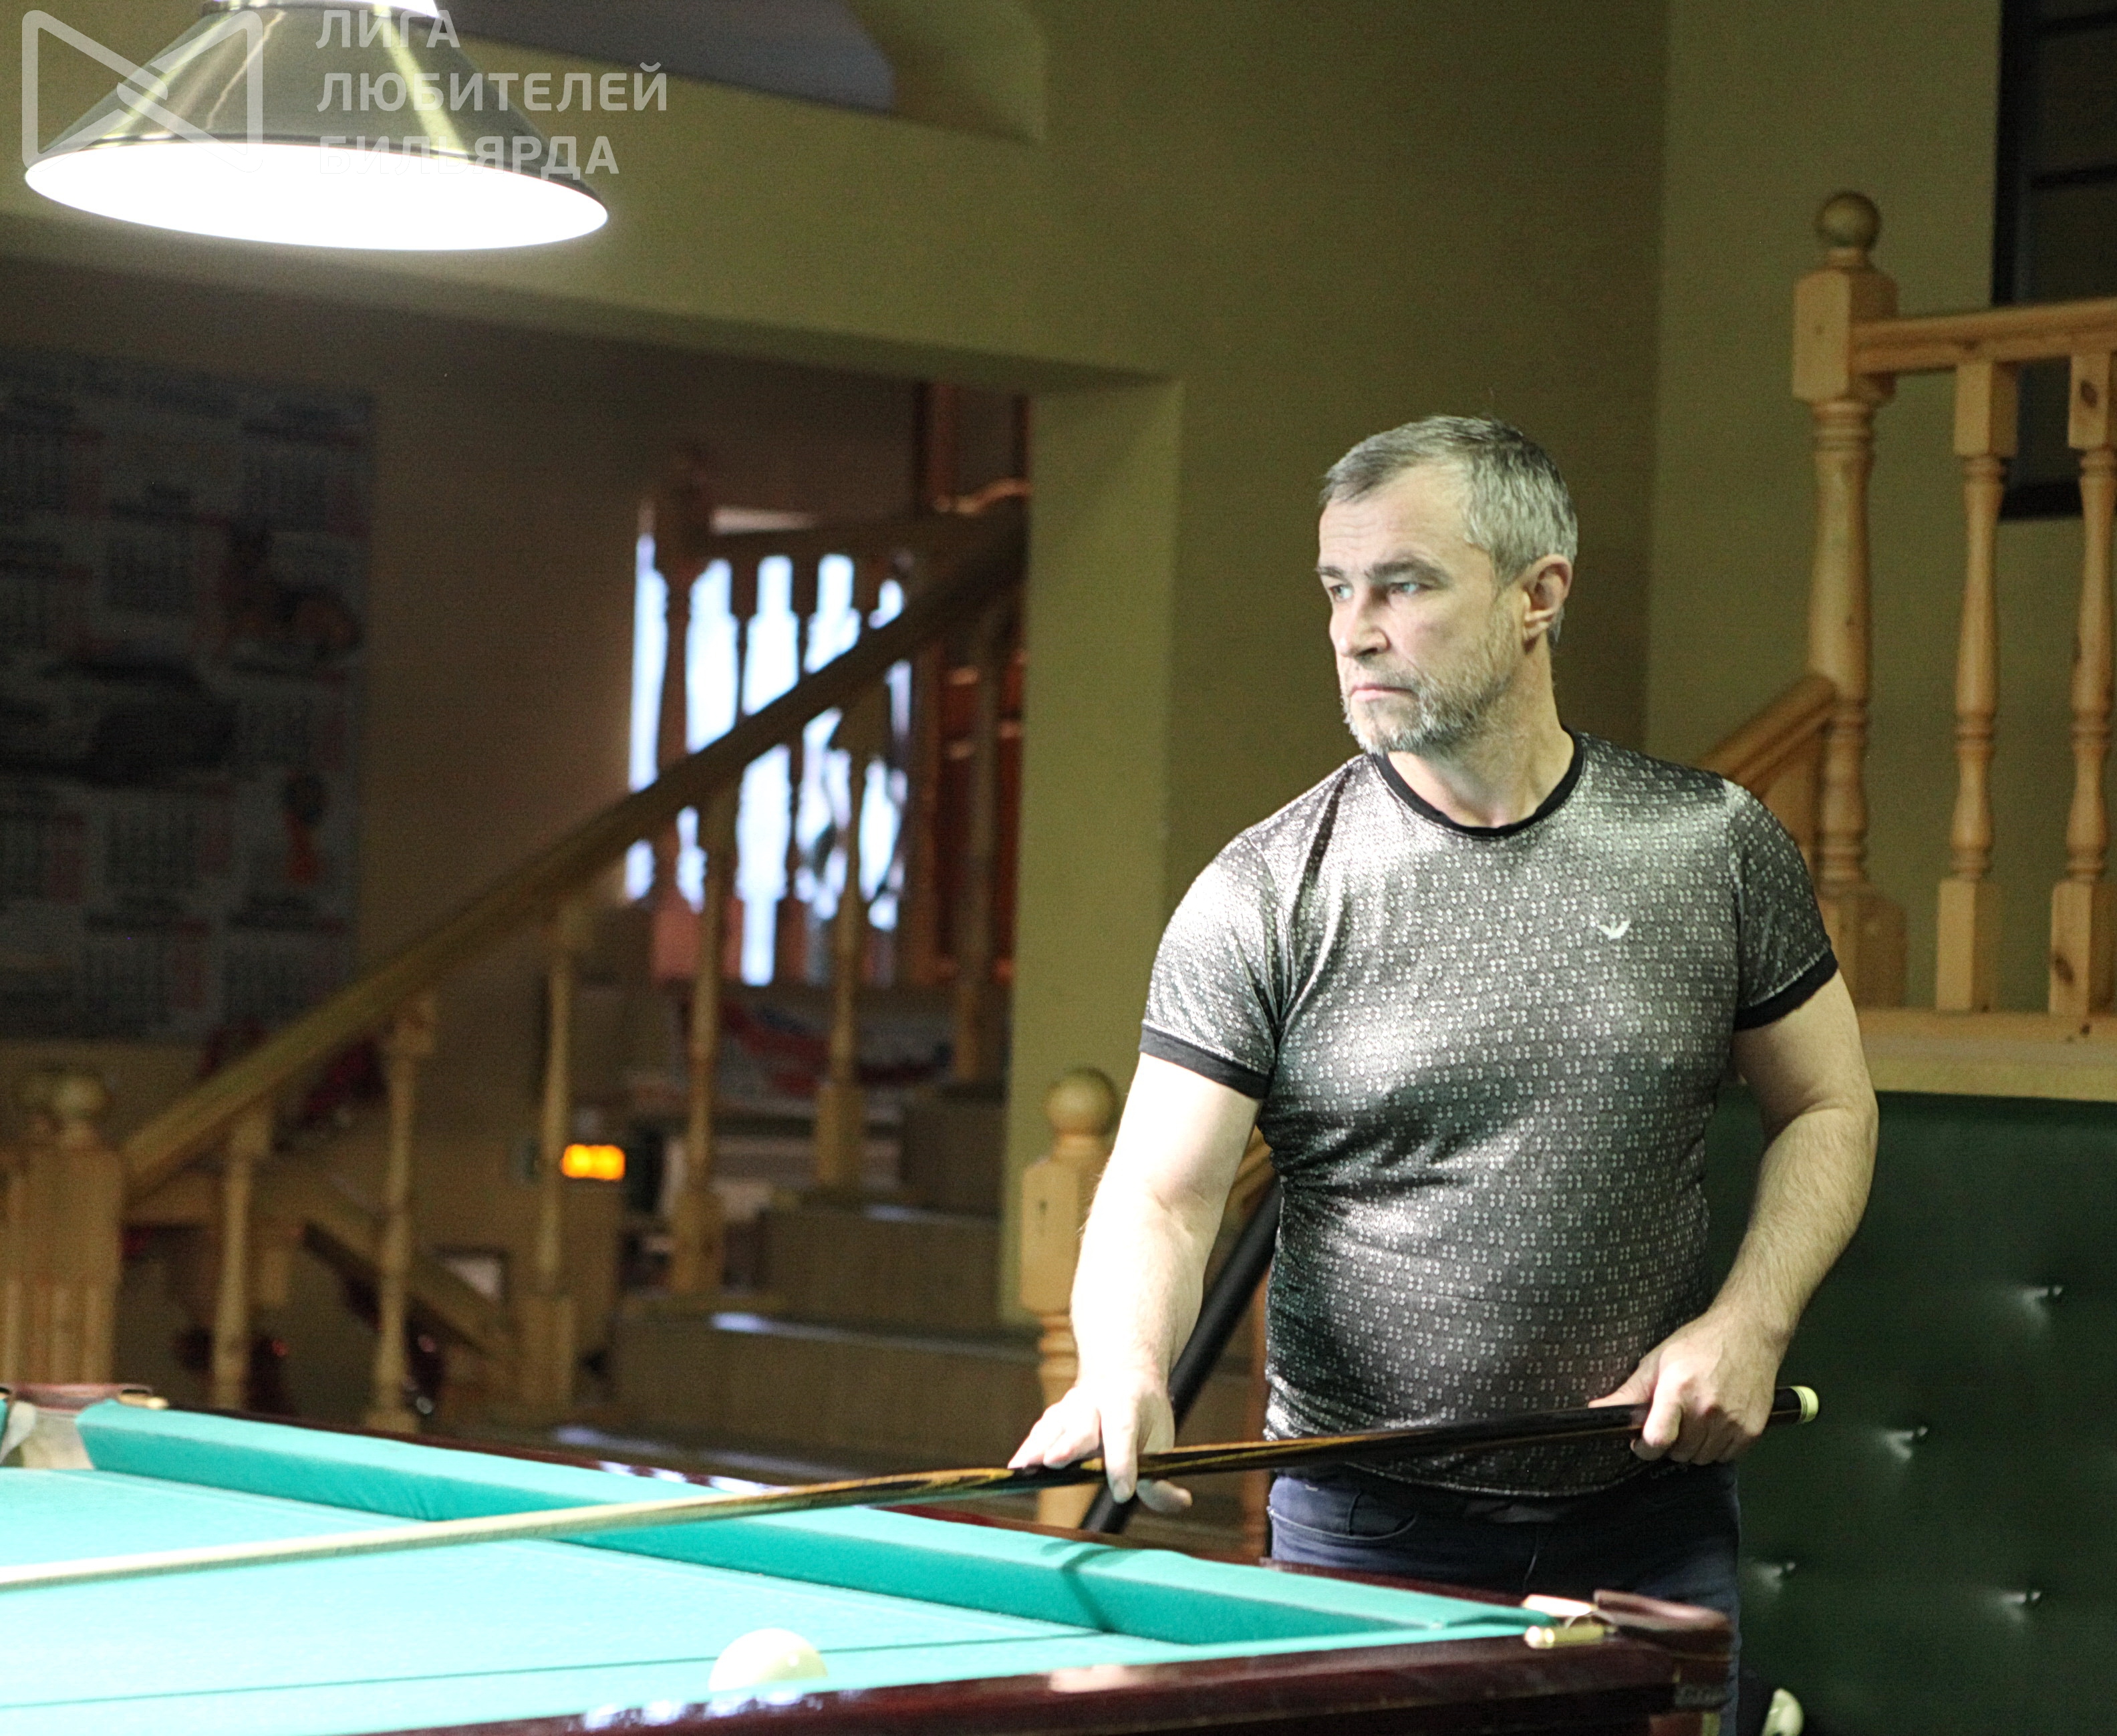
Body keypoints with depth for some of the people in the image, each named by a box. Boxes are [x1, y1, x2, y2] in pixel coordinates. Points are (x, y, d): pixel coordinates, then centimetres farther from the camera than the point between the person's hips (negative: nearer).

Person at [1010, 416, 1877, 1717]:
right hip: (1365, 1535, -2)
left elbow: (1829, 1108, 9)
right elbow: (1161, 1193, -12)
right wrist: (1126, 1366, -32)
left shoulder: (1718, 850, -1)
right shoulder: (1266, 894, -7)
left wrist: (1752, 1322, -7)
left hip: (1653, 1523, 2)